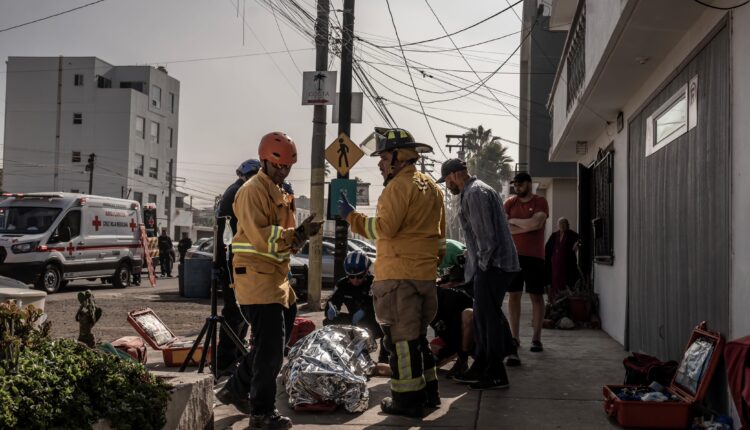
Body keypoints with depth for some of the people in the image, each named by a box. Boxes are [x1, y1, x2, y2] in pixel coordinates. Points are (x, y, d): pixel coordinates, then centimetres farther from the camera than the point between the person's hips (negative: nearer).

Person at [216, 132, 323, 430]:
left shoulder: (278, 193, 19)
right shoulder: (253, 191, -10)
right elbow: (259, 236, -21)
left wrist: (302, 234, -2)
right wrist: (298, 232, -23)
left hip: (276, 279, 10)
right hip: (257, 278, -10)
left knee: (271, 345, 16)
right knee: (270, 348, -7)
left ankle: (236, 389, 31)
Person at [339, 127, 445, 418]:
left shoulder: (399, 186, -11)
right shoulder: (432, 187, 18)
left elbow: (385, 228, -19)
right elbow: (440, 234, 21)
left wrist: (352, 216, -10)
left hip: (399, 275, -9)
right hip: (426, 274, 9)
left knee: (401, 337, -2)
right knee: (417, 334, 19)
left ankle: (407, 399, 2)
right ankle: (428, 391, 25)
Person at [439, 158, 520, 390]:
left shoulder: (474, 193, -13)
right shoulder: (480, 189, 21)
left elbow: (485, 234, -20)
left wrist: (483, 263, -14)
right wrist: (473, 254, 21)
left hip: (492, 265, -11)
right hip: (495, 264, 11)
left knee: (488, 317, -6)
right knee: (484, 317, 14)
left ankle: (496, 376, -1)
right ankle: (481, 369, 22)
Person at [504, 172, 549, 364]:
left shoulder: (540, 202, -1)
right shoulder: (510, 203, 8)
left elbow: (536, 222, -17)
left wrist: (514, 221, -6)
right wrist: (527, 226, -10)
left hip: (535, 256, -2)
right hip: (514, 255, 3)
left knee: (536, 296, 3)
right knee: (514, 295, 2)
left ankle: (536, 337, 10)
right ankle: (515, 336, 8)